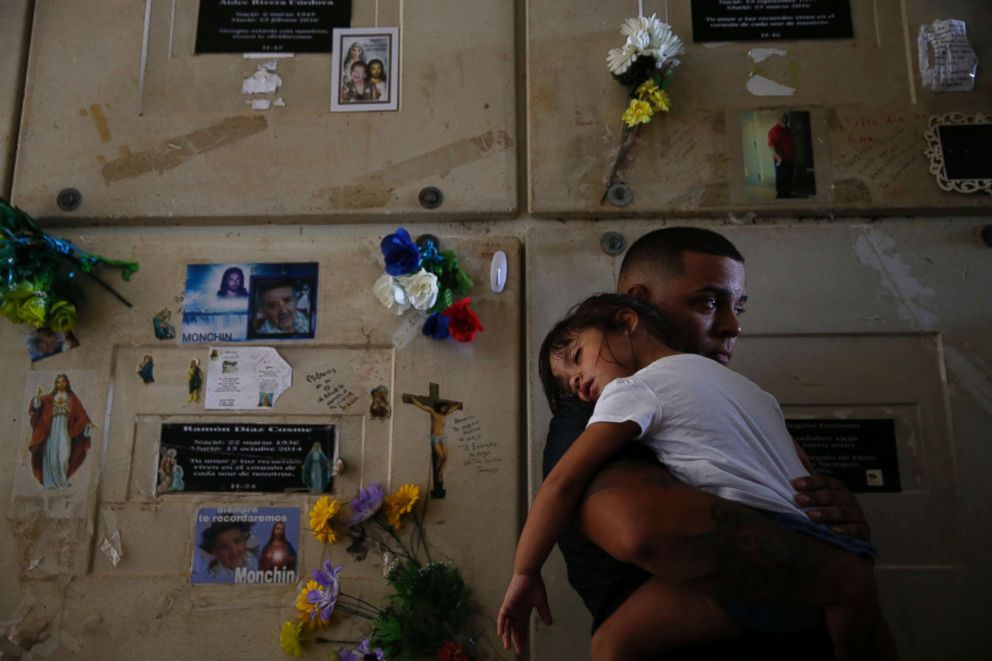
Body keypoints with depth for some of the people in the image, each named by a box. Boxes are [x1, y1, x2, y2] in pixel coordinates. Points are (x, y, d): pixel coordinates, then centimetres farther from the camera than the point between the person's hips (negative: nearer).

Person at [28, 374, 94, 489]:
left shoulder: (72, 397, 11)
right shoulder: (50, 397, 14)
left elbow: (80, 412, 3)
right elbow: (39, 401, -4)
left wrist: (88, 423, -11)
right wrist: (38, 396, -27)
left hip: (65, 428, -1)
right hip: (52, 428, 1)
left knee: (63, 452, -13)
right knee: (51, 453, -5)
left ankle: (62, 480, -2)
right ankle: (52, 481, -1)